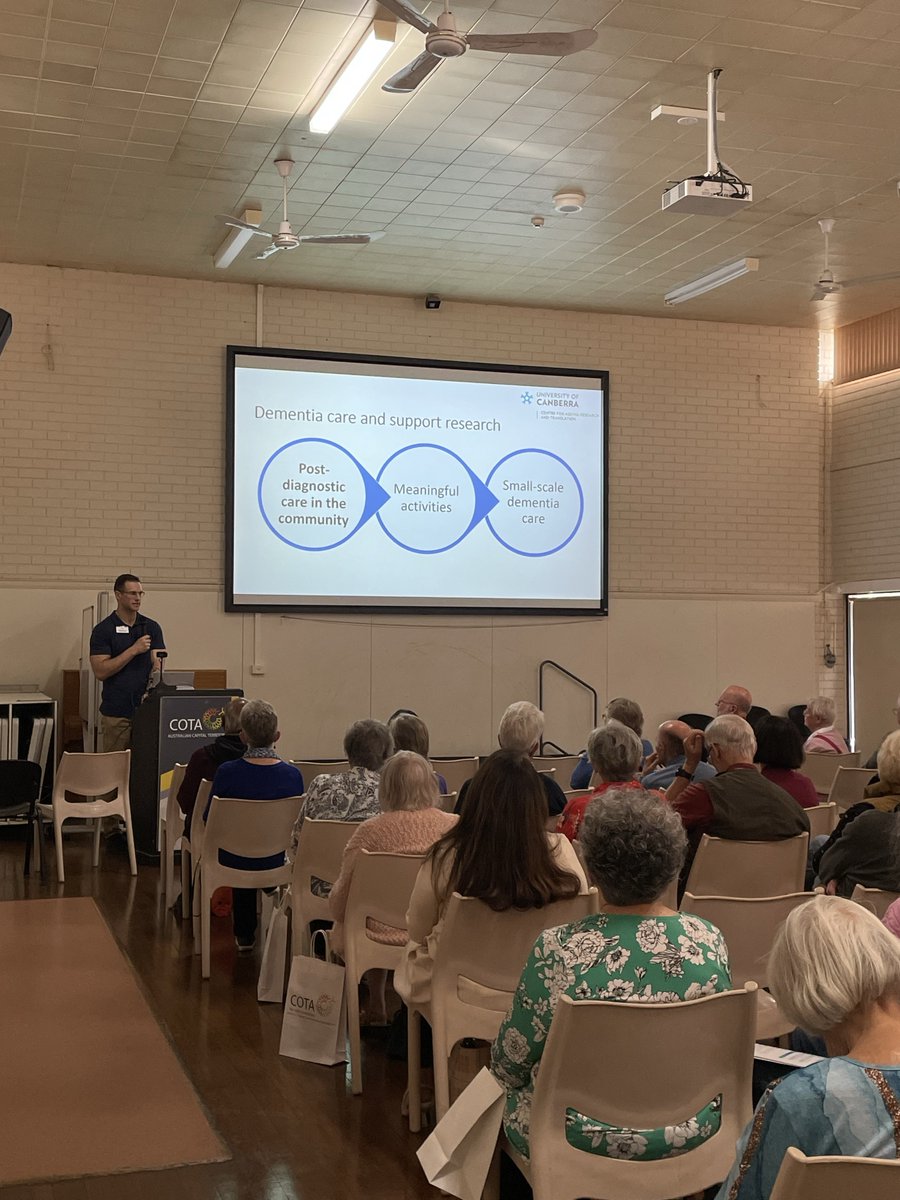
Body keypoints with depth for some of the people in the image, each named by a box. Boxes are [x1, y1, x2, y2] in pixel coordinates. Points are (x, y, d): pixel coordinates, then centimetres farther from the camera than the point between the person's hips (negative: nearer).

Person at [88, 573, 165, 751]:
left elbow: (158, 664, 1)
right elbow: (101, 671, -11)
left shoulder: (152, 627, 8)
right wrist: (134, 650, -15)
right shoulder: (103, 629, -3)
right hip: (116, 713, -3)